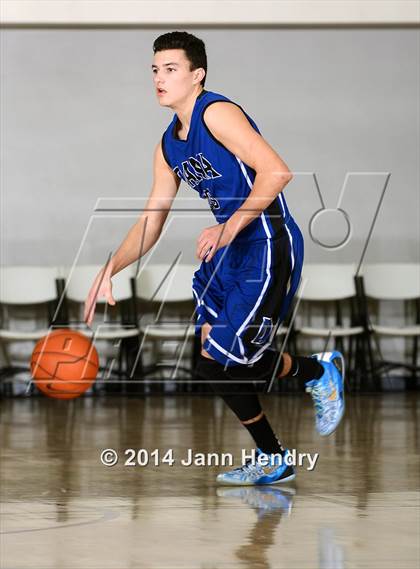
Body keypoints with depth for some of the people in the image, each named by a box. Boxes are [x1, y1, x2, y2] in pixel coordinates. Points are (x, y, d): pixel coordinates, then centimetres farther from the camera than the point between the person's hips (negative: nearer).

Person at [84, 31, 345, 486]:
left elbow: (276, 172, -25)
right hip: (230, 251, 9)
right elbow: (150, 222, 18)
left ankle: (319, 371, 12)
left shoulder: (217, 113, -14)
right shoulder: (168, 147, 13)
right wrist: (109, 271, 6)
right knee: (218, 365, 6)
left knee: (221, 361, -13)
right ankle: (271, 460, 20)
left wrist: (230, 227, -28)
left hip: (268, 248, -9)